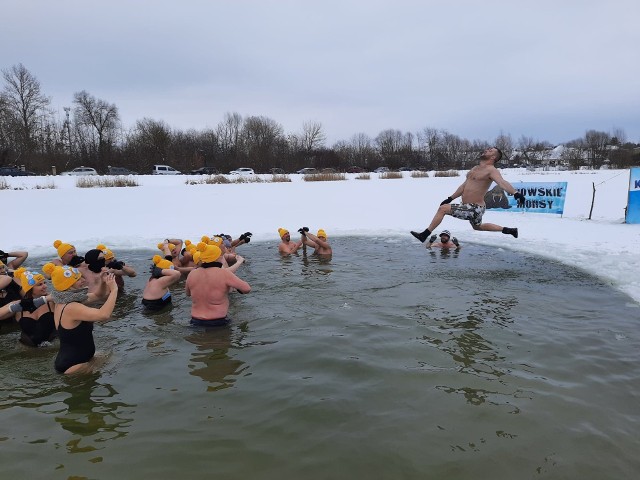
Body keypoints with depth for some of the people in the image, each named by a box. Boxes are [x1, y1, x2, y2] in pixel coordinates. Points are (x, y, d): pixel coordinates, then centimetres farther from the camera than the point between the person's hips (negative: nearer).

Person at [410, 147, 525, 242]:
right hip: (471, 207, 10)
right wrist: (450, 198, 24)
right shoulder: (475, 168, 13)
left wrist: (516, 193, -51)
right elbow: (464, 185, 22)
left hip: (475, 209, -10)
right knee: (478, 226, 31)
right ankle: (510, 230, 38)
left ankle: (424, 235, -7)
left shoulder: (491, 170, -15)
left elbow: (502, 182, -33)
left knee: (442, 209, -14)